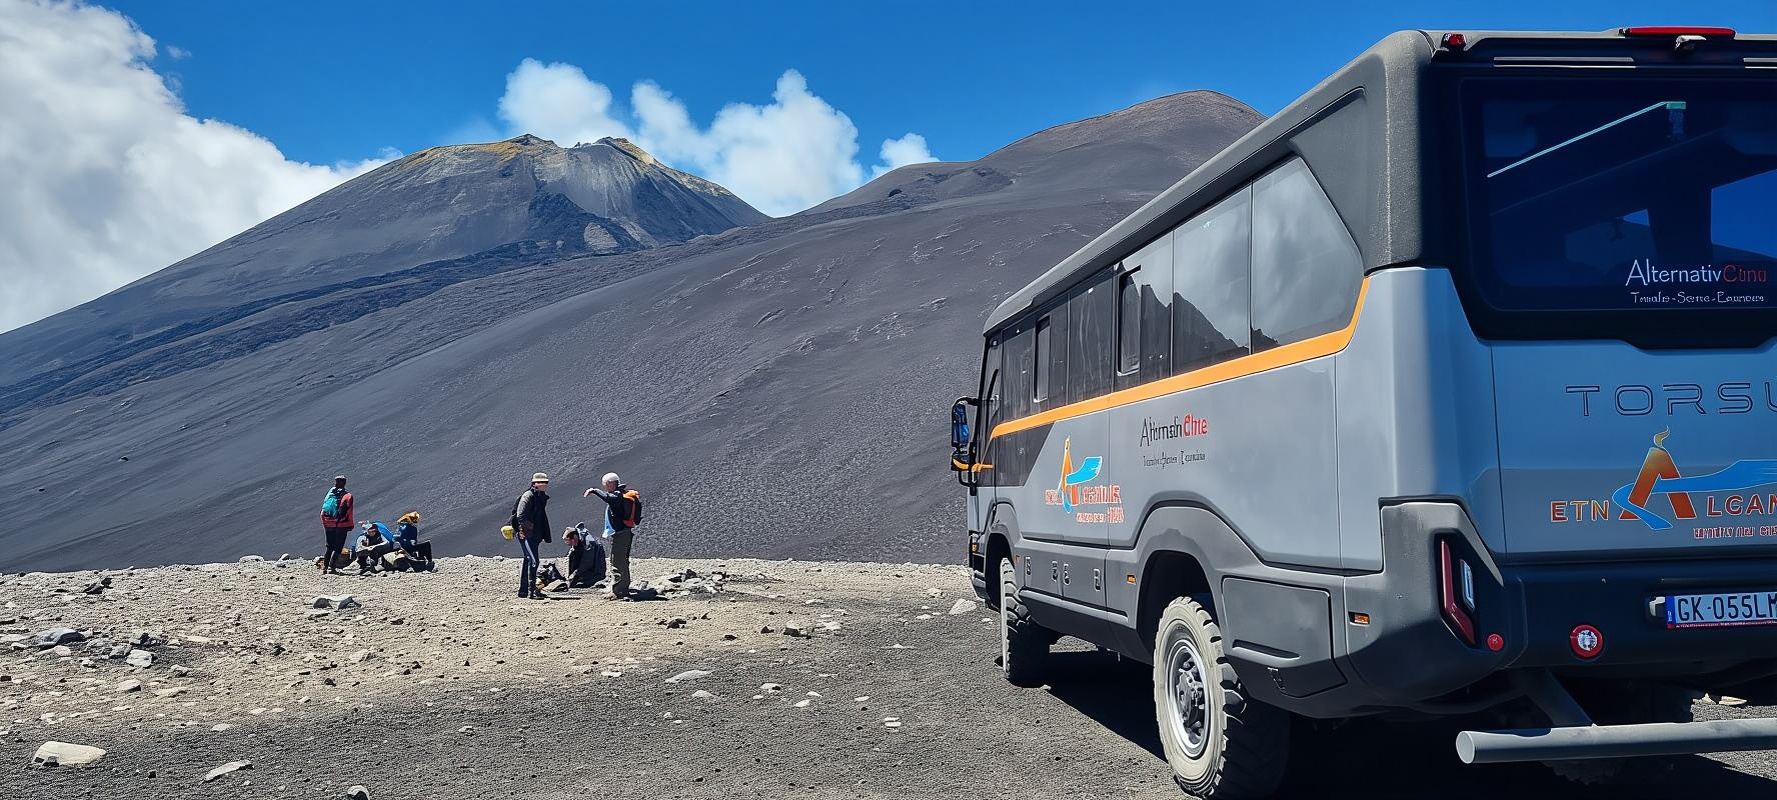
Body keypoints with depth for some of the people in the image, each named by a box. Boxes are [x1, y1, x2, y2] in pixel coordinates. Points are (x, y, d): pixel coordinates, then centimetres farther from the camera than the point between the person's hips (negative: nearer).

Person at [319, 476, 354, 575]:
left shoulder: (329, 493, 7)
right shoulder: (347, 496, -7)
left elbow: (323, 511, 10)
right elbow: (348, 513, -8)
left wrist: (324, 523, 17)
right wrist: (350, 525, -1)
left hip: (328, 525, 4)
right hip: (341, 525, -4)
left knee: (329, 546, 18)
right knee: (337, 548, 0)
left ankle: (325, 566, 15)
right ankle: (331, 568, -8)